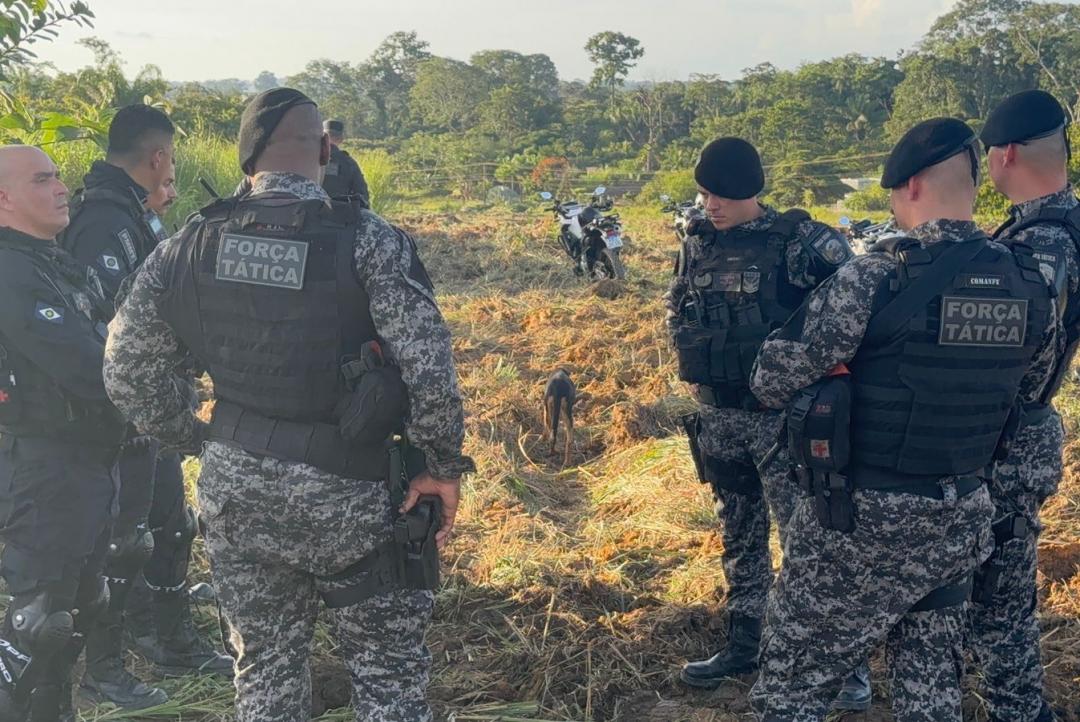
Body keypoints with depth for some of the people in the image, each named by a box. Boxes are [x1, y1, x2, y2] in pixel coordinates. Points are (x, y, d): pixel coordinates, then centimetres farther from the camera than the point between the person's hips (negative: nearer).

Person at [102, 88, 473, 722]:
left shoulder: (189, 246, -1)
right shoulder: (368, 241, -14)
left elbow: (128, 371, 4)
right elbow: (430, 369, -21)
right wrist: (444, 468, -7)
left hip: (234, 490, 4)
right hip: (345, 497, -4)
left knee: (265, 670, 20)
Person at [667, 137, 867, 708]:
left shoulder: (799, 240, -14)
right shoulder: (698, 243, 5)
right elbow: (677, 308, 20)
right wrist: (692, 354, 8)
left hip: (783, 414, -6)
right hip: (718, 416, 6)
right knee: (739, 535, 17)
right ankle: (743, 643, 31)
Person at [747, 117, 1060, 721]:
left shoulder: (878, 277, -19)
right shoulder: (1033, 287, 0)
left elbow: (772, 382, -14)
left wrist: (838, 373, 5)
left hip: (862, 519, -6)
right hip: (963, 521, 6)